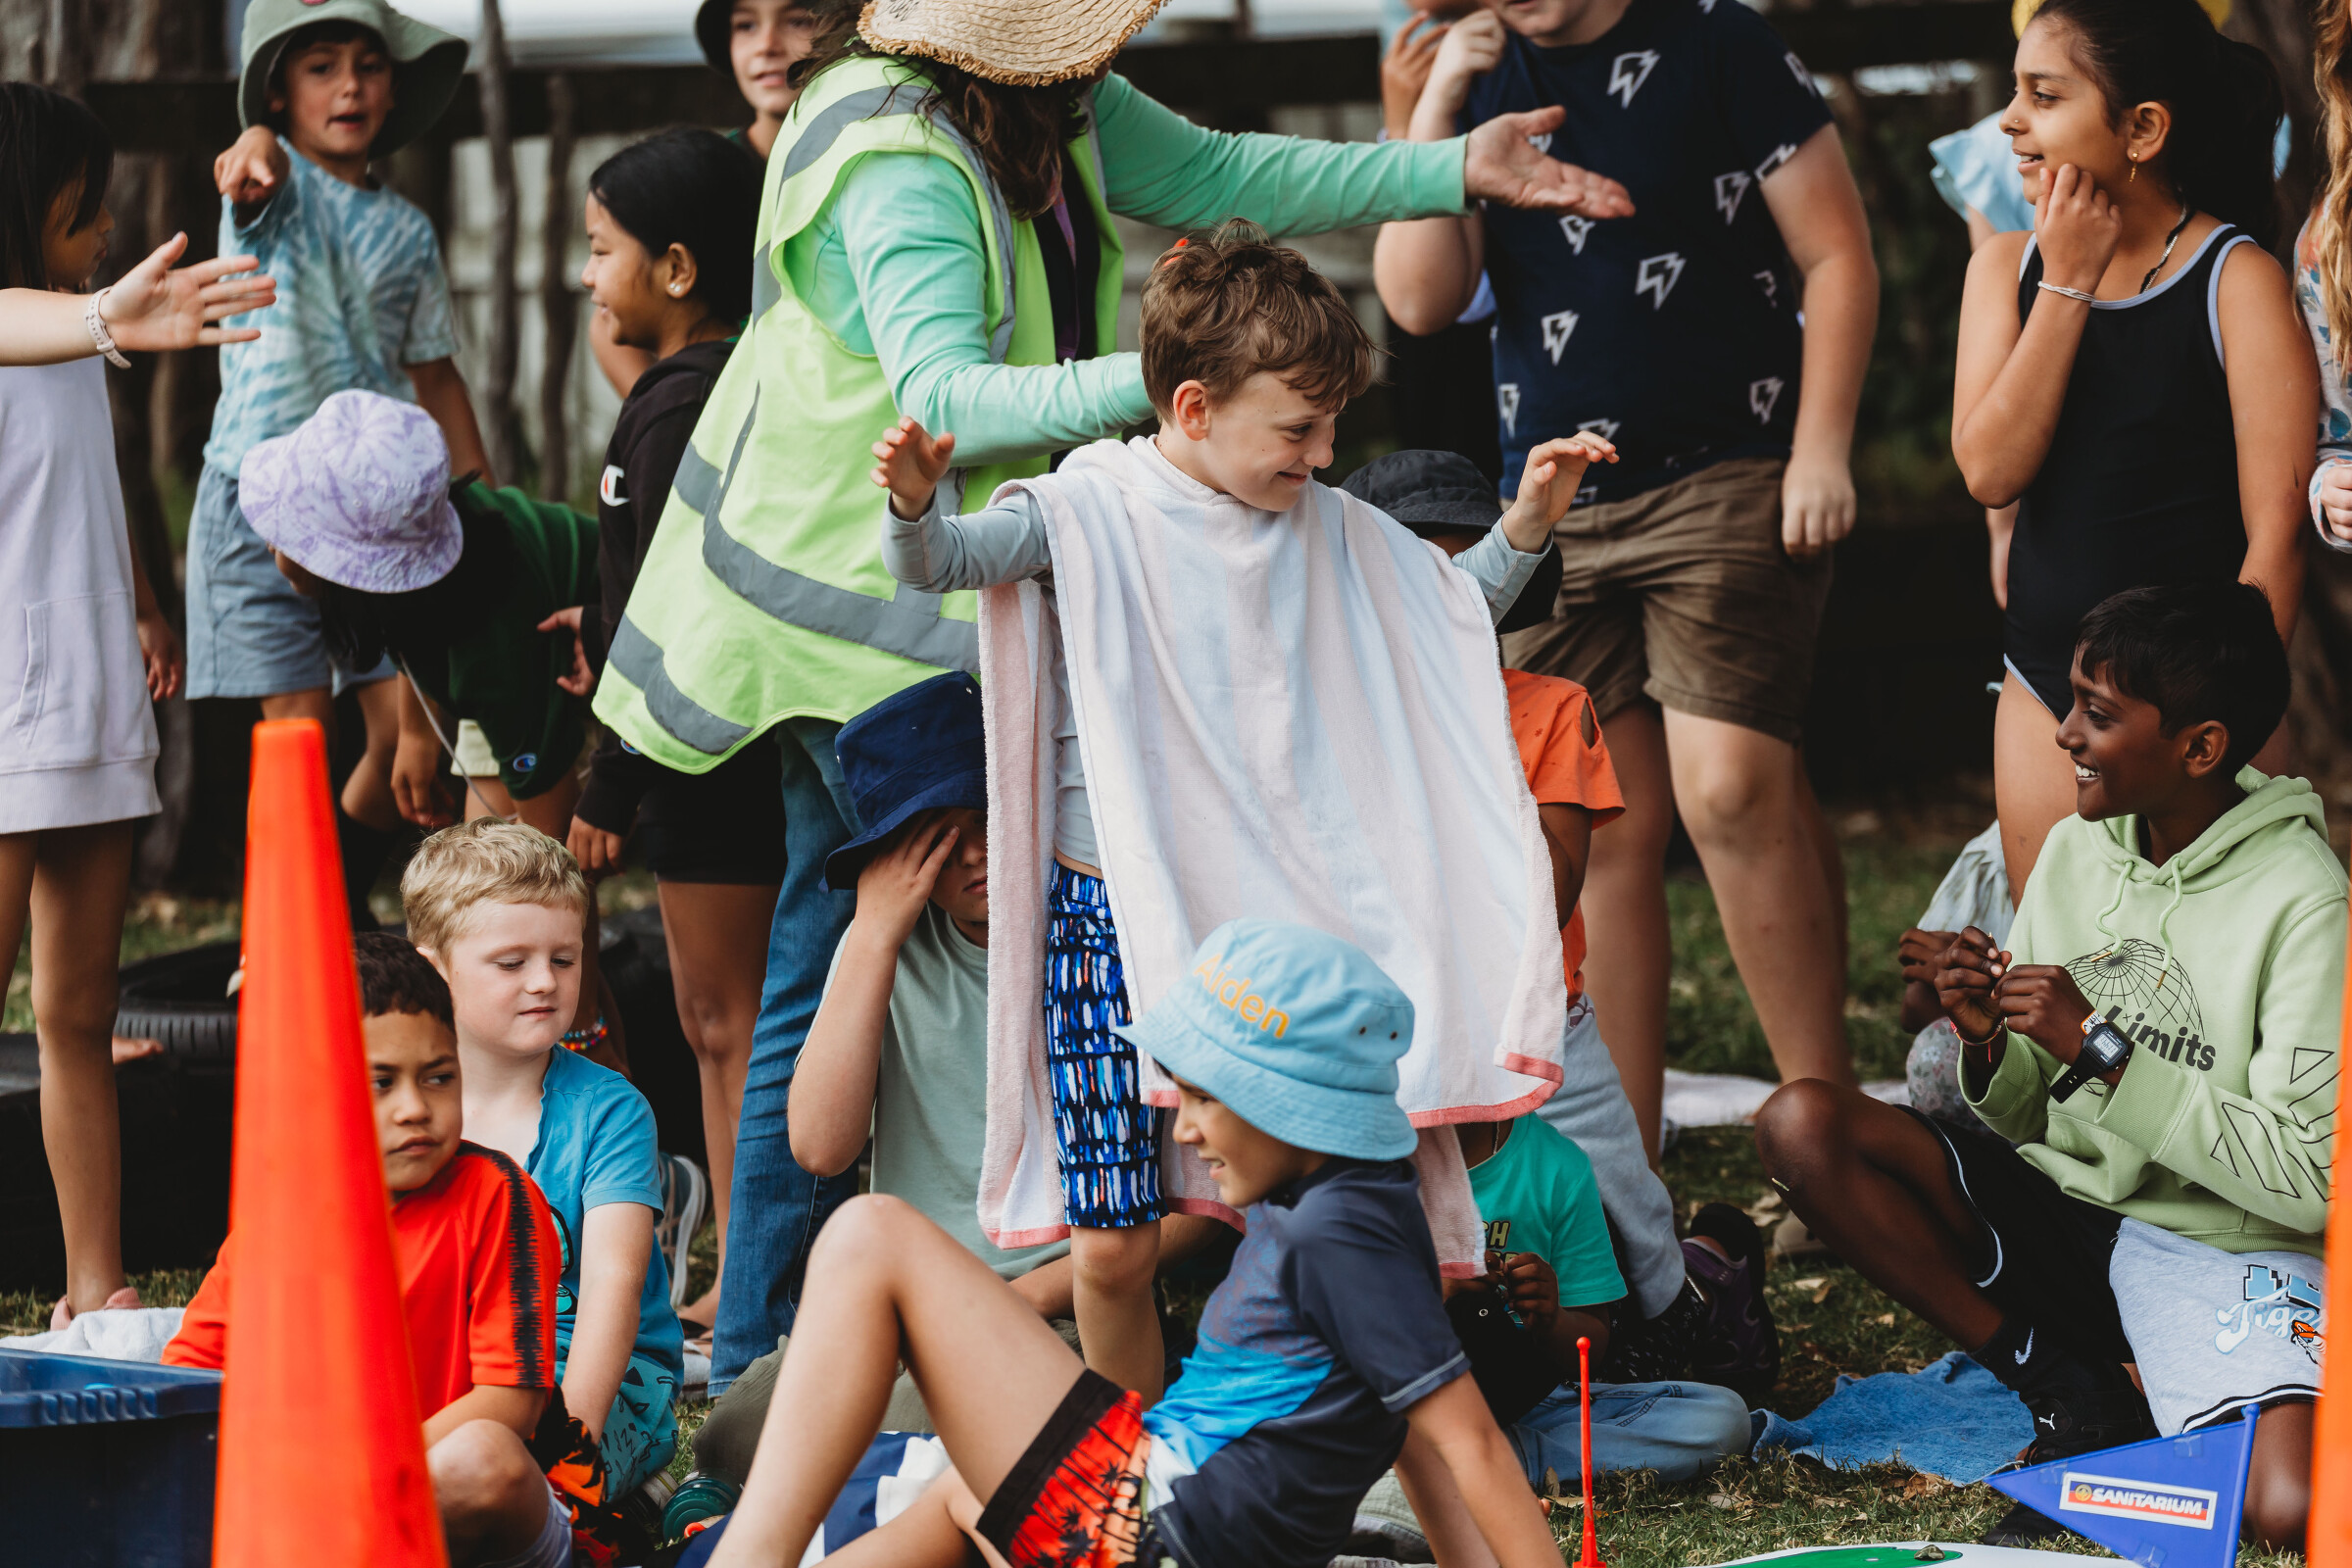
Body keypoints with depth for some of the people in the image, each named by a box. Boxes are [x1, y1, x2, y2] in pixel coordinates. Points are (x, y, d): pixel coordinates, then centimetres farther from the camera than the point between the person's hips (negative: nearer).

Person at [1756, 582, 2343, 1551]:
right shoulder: (2075, 850, 5)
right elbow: (2024, 1120, 13)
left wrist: (2100, 1052, -21)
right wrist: (1989, 1046, -11)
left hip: (2226, 1252, -6)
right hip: (2062, 1221, 6)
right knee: (1801, 1125, -16)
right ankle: (2075, 1400, -9)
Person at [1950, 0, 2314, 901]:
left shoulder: (2237, 283, -9)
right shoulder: (2006, 269, 7)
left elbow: (2274, 532, -10)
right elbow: (1989, 470, -7)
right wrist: (2067, 286, -10)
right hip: (2044, 697, 5)